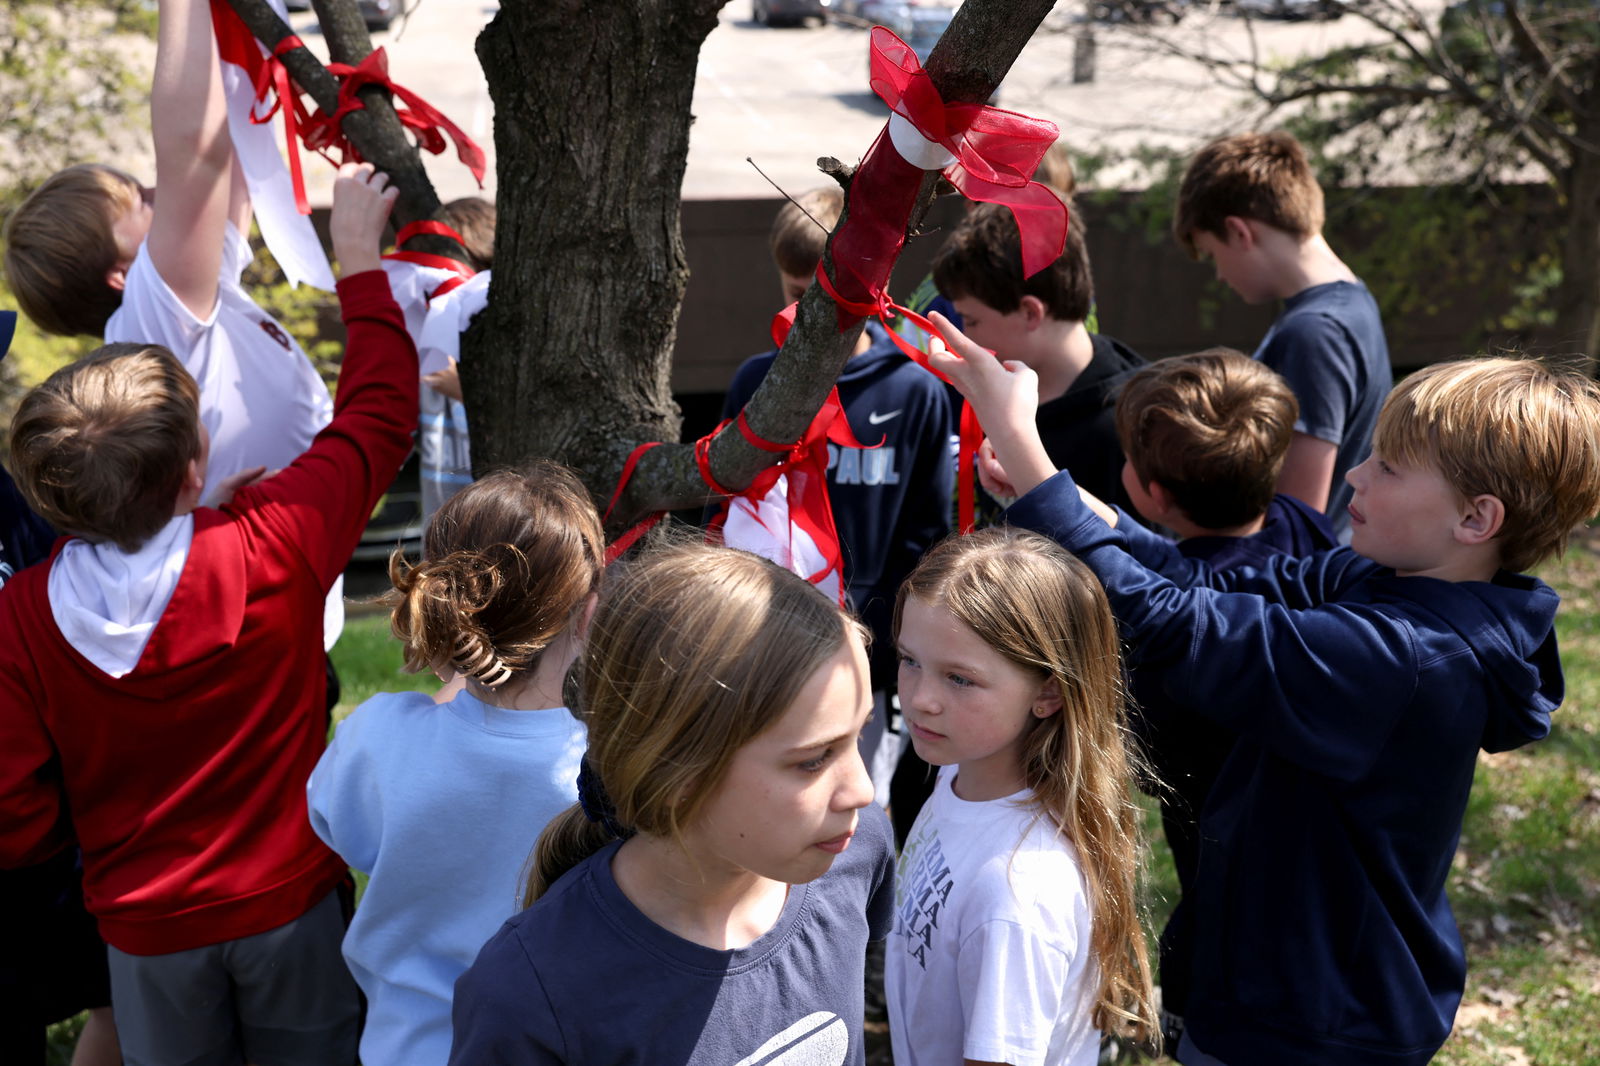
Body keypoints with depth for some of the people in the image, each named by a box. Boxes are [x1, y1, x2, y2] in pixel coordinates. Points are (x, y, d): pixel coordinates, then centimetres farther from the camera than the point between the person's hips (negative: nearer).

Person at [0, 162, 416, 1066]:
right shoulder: (271, 547, -24)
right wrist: (361, 254, 2)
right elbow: (380, 415, -8)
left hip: (145, 926, 1)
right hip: (289, 905, -1)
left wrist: (105, 816, 10)